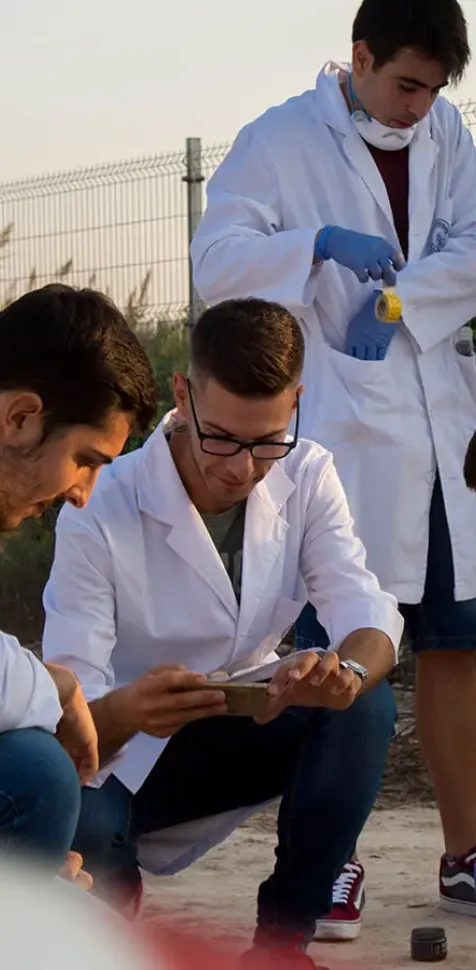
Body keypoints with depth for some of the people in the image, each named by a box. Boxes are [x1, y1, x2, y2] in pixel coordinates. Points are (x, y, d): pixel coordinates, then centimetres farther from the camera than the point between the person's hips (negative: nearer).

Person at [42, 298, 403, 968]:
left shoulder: (306, 478, -10)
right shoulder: (100, 515, -24)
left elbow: (368, 612, -20)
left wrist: (347, 673, -46)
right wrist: (125, 712, -53)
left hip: (241, 730, 4)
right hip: (121, 758, -4)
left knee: (368, 702, -24)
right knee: (77, 829, -37)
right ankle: (112, 884, 4)